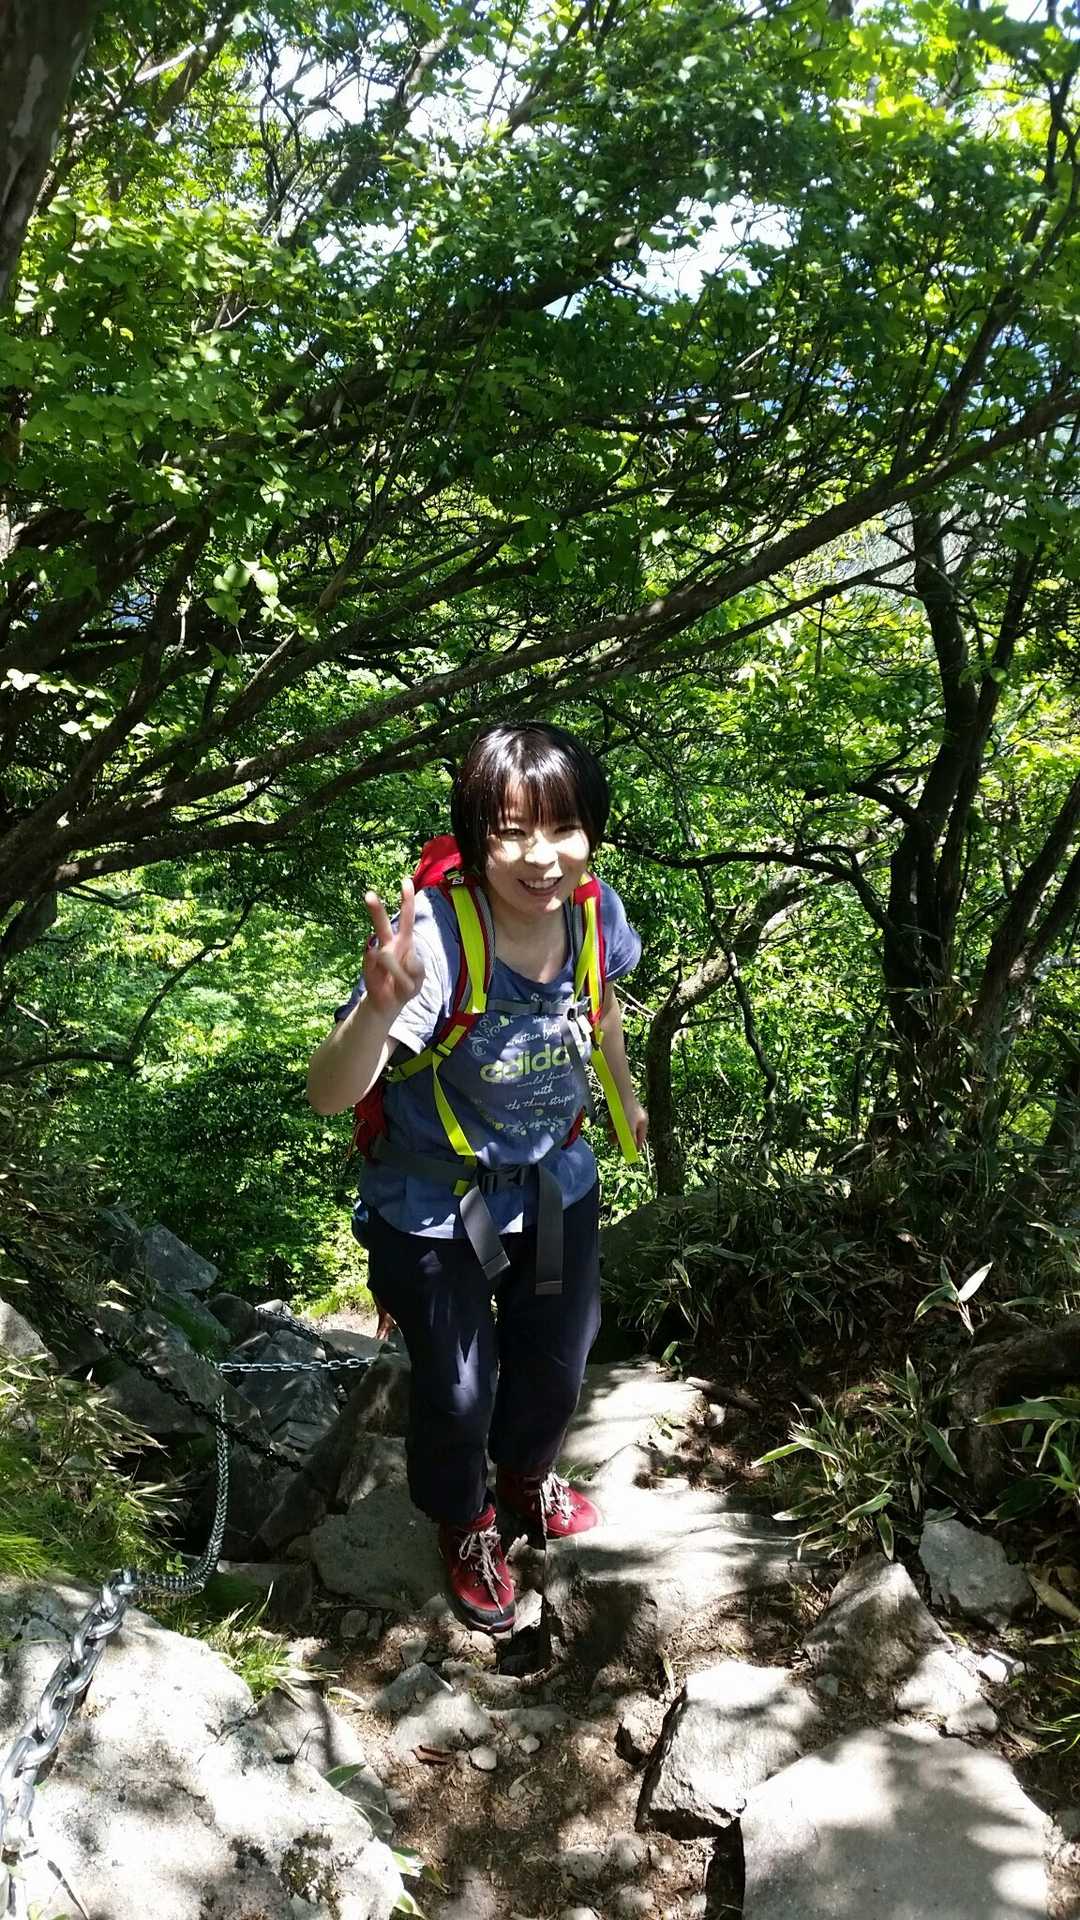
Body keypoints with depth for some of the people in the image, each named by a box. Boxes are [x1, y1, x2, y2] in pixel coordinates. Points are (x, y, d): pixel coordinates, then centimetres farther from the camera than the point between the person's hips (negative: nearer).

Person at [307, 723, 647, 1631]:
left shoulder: (594, 912, -19)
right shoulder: (436, 937, -35)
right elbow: (329, 1096, -42)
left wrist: (625, 1095, 21)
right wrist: (381, 1004, -61)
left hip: (556, 1184, 5)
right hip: (436, 1207, -4)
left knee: (556, 1363, 24)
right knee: (457, 1390, 13)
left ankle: (527, 1474, 59)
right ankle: (465, 1526, 48)